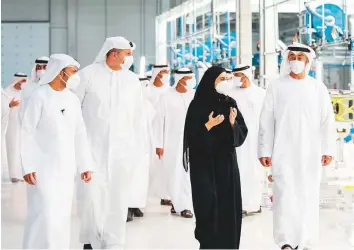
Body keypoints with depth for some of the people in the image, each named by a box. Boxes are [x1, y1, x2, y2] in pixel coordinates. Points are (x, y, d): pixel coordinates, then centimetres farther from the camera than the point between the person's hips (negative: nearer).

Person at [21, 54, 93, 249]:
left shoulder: (72, 99, 8)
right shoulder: (40, 96, -10)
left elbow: (80, 134, 11)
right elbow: (26, 132, -10)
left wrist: (85, 165, 7)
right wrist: (28, 166, -15)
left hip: (66, 167, 6)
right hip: (43, 166, -6)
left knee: (62, 214, 9)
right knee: (44, 213, -9)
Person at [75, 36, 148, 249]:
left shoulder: (132, 80, 6)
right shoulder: (88, 75, -3)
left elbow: (139, 118, 10)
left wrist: (142, 149, 8)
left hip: (124, 148, 3)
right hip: (94, 146, -2)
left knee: (119, 196, 2)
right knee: (94, 194, -6)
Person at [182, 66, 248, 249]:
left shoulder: (230, 103, 8)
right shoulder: (197, 105, -4)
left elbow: (242, 133, 5)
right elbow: (191, 135, -8)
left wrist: (233, 124, -14)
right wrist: (208, 126, -21)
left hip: (227, 162, 4)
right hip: (204, 163, -4)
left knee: (228, 205, 1)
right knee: (208, 205, -7)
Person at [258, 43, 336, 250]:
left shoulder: (318, 88, 6)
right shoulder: (276, 87, 3)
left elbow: (327, 120, 4)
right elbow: (266, 121, 2)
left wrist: (328, 149, -3)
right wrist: (265, 150, -3)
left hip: (310, 153, 2)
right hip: (283, 152, -1)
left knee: (308, 196, 4)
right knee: (285, 194, -8)